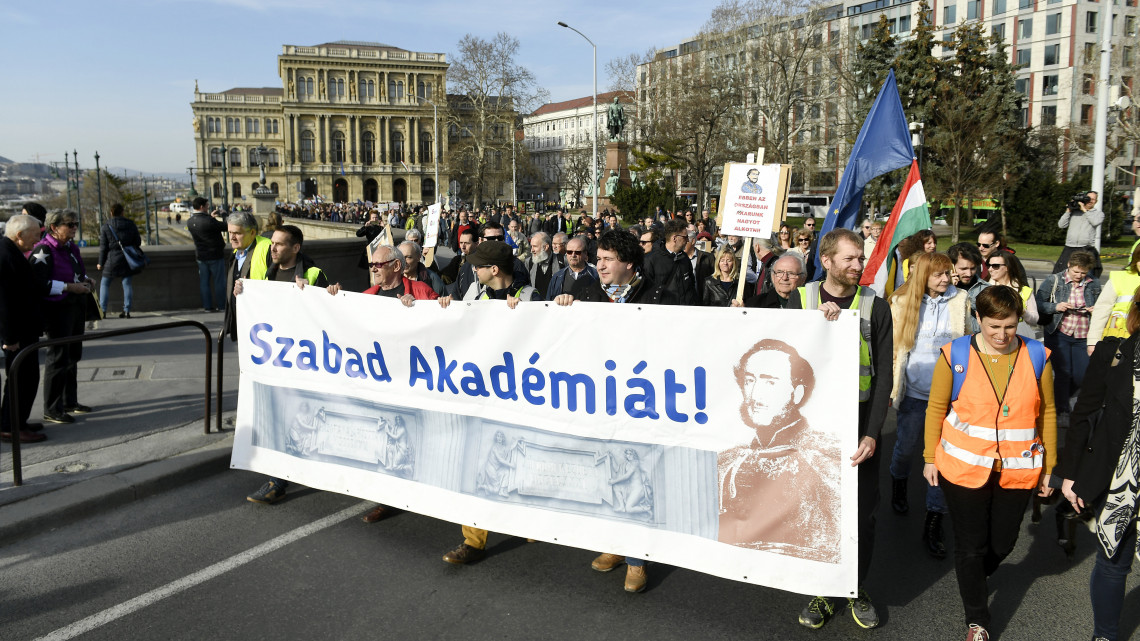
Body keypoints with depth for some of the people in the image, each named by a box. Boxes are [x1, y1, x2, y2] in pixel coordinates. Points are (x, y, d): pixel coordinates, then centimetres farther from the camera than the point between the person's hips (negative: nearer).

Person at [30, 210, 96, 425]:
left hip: (76, 307, 9)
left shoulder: (71, 247, 11)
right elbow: (39, 283, -22)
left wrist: (86, 280, 6)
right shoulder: (44, 250, -15)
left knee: (73, 356, 16)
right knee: (58, 357, -5)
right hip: (57, 310, -9)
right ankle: (52, 410, 4)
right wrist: (69, 287, -24)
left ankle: (70, 401, 29)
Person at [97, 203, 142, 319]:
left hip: (112, 261, -2)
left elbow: (103, 247, -4)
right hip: (128, 260, 2)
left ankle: (102, 310, 5)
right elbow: (138, 242, 7)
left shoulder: (106, 227, -5)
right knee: (127, 283, 6)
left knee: (104, 283, 9)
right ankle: (127, 310, 2)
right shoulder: (131, 225, 2)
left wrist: (101, 263, 4)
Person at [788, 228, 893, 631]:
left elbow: (883, 374, -3)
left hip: (859, 424, 0)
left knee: (862, 511, 7)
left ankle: (857, 590, 27)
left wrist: (873, 433, -12)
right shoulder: (800, 300, 2)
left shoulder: (874, 306, 0)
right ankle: (820, 592, 23)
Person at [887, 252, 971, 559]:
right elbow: (894, 345, 4)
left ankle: (933, 524, 8)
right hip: (914, 391, 0)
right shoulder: (902, 301, 0)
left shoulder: (960, 301, 2)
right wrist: (890, 386, 1)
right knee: (905, 446, 14)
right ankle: (899, 487, 48)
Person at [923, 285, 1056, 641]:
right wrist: (931, 457, 3)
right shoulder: (955, 355, -9)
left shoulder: (1037, 356, -3)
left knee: (1003, 542, 16)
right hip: (964, 467, -2)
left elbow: (1046, 412, 6)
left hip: (1018, 470, 2)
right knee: (971, 544, 7)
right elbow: (936, 408, 0)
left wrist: (1048, 466, 8)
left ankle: (974, 578, 48)